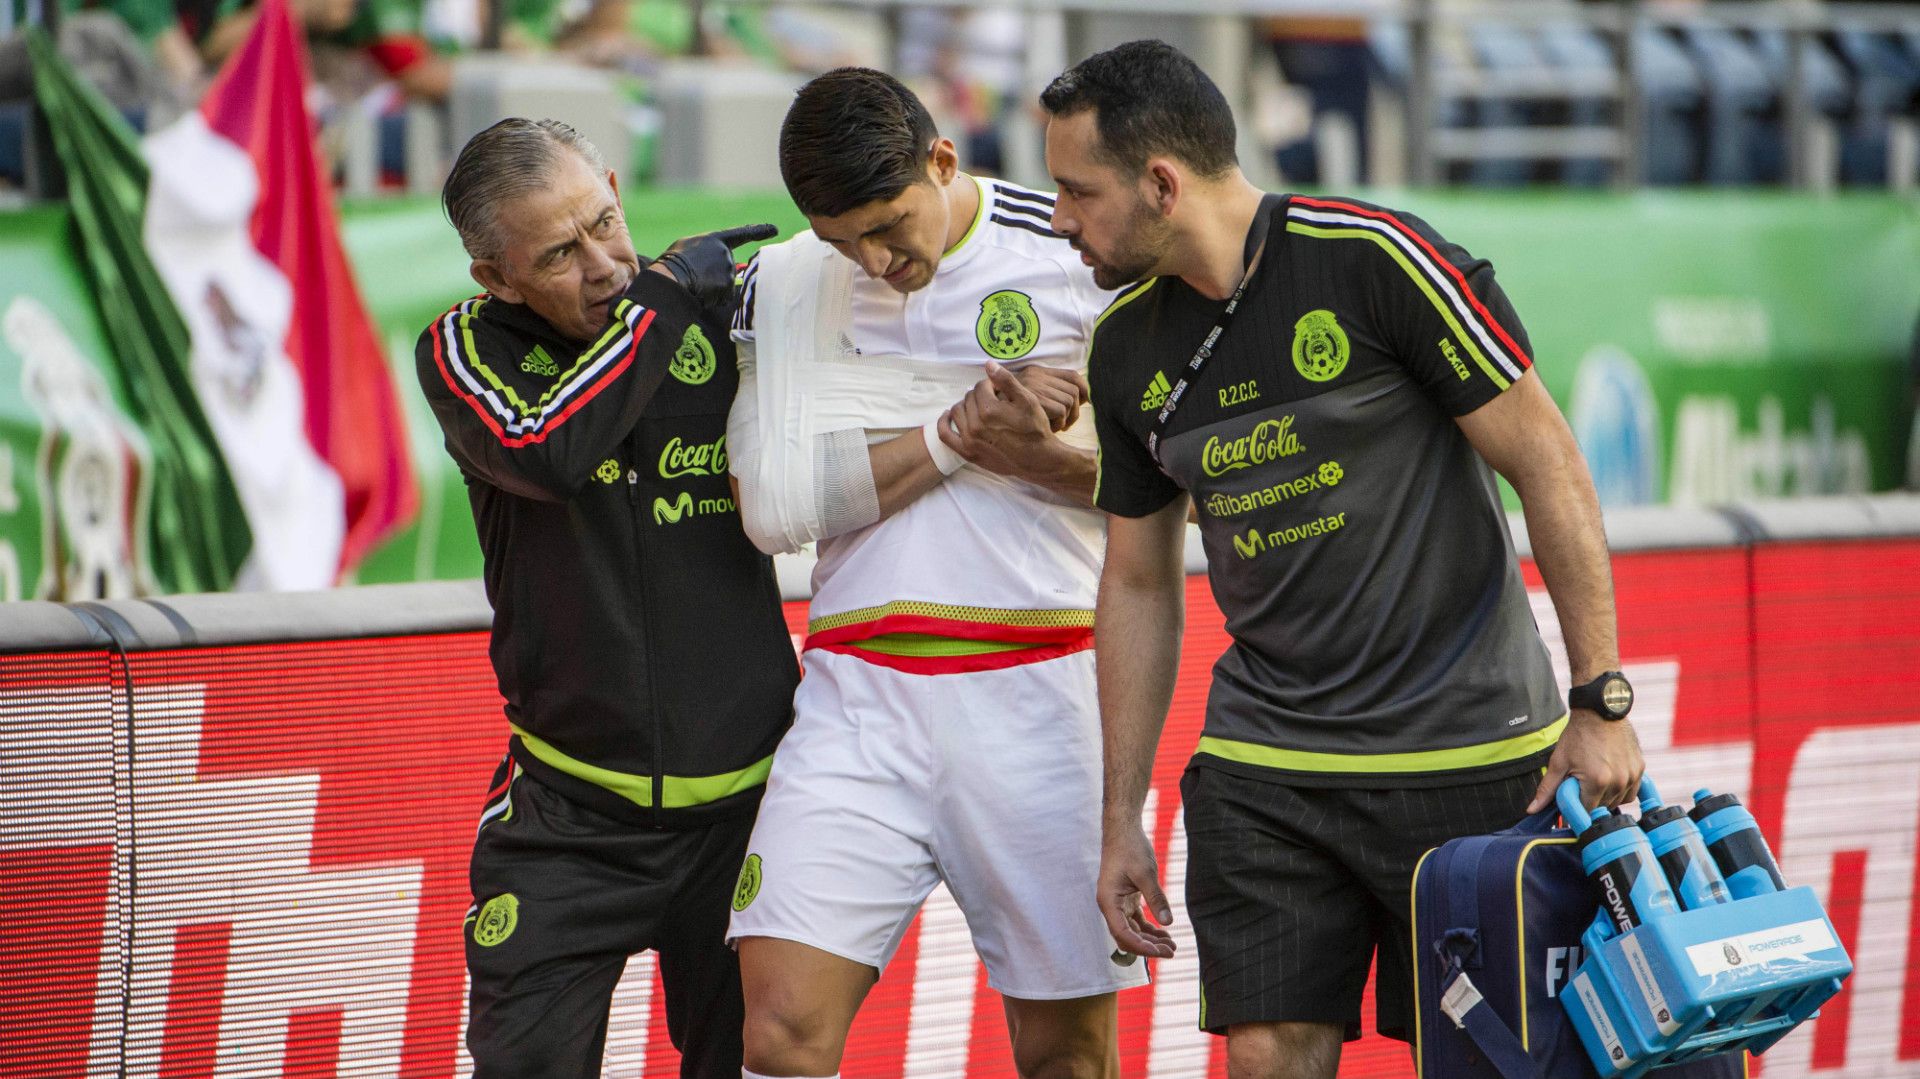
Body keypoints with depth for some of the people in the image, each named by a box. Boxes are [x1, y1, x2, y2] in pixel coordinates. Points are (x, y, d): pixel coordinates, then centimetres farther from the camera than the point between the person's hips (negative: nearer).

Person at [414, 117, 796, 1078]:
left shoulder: (729, 314, -1)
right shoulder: (466, 350, -5)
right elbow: (548, 453, -26)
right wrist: (661, 293, -18)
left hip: (741, 803, 1)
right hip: (569, 811, -1)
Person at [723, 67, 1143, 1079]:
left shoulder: (1080, 253, -1)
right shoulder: (781, 286, 6)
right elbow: (773, 504, -3)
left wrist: (1039, 457, -16)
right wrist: (956, 436, -11)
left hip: (1041, 697, -1)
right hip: (859, 699, 1)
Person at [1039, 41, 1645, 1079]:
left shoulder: (1377, 262, -14)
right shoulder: (1128, 346, 6)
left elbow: (1548, 466, -10)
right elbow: (1139, 583, 15)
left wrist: (1601, 703, -12)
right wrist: (1120, 820, 12)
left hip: (1466, 752, -5)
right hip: (1260, 771, 5)